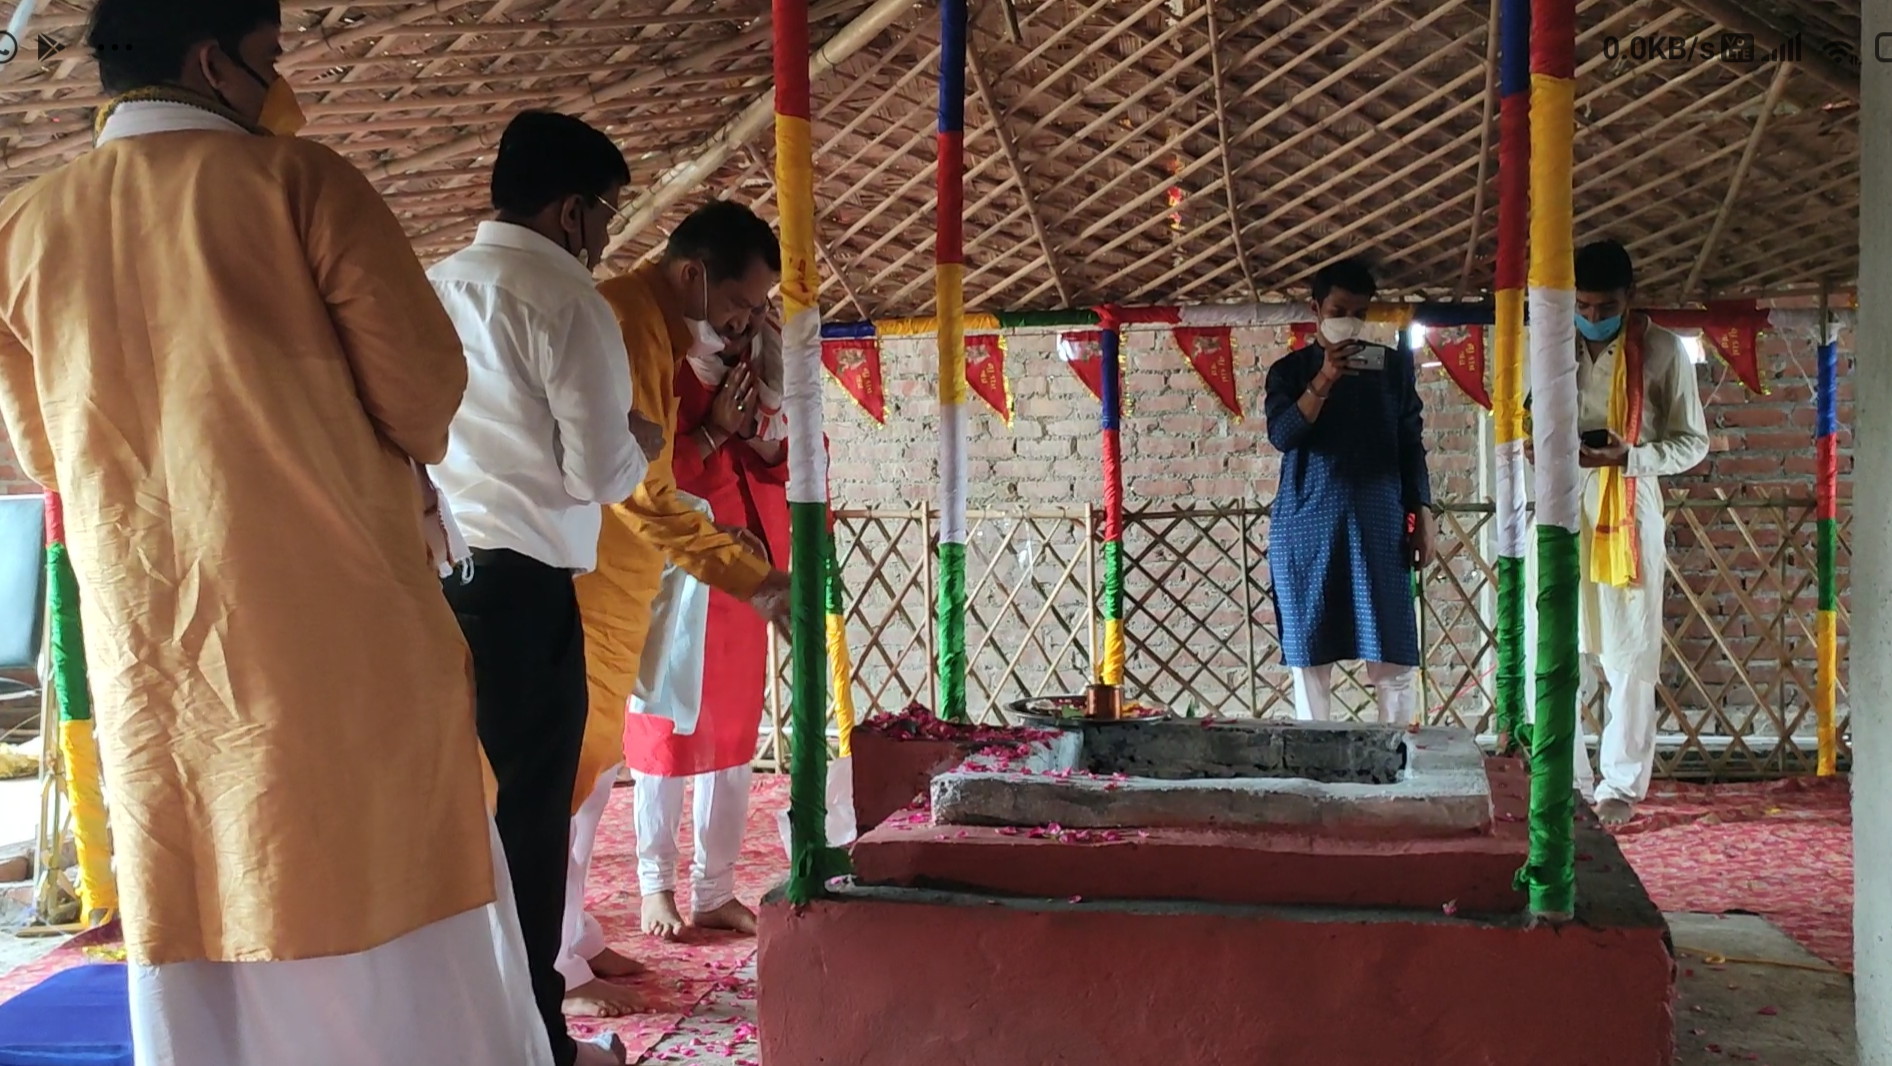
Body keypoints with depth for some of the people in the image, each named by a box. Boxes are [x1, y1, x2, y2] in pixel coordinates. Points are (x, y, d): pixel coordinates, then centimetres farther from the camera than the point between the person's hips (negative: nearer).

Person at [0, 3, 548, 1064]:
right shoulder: (297, 179, -6)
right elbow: (424, 389, -7)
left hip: (149, 654, 5)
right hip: (339, 628, -4)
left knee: (197, 962, 12)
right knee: (397, 966, 5)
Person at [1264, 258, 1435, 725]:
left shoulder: (1393, 365, 11)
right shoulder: (1290, 369, 7)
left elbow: (1411, 444, 12)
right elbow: (1281, 435, -9)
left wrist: (1422, 516, 5)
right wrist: (1324, 380, -20)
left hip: (1378, 522, 1)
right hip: (1308, 524, -1)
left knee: (1393, 652, -2)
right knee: (1308, 651, 1)